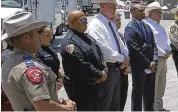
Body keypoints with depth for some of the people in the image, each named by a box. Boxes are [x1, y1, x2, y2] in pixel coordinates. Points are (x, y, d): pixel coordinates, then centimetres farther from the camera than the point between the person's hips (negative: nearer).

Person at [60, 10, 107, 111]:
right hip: (80, 88, -9)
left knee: (95, 108, 19)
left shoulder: (87, 37, 14)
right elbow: (82, 65, -25)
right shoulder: (69, 42, -18)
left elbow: (100, 54, 13)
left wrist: (104, 71, -4)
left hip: (94, 85, 10)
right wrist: (100, 75, -15)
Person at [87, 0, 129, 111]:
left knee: (115, 103, 18)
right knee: (104, 104, 0)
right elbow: (104, 49, -23)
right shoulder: (96, 24, -15)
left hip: (116, 68, 9)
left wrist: (126, 58, -1)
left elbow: (120, 43, 18)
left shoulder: (112, 24, 14)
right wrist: (122, 59, -14)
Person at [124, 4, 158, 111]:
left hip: (151, 65, 7)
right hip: (139, 66, -7)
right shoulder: (130, 28, -11)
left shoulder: (147, 26, 14)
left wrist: (154, 61, -3)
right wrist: (148, 63, -14)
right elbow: (134, 49, -18)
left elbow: (153, 44, 12)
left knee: (150, 92, 16)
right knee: (138, 92, 4)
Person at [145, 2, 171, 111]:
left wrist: (169, 51, 1)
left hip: (163, 59, 10)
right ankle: (153, 108, 2)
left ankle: (159, 107, 25)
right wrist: (163, 54, -15)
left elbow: (166, 40, 19)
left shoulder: (160, 26, 17)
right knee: (153, 86, -5)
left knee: (161, 85, 15)